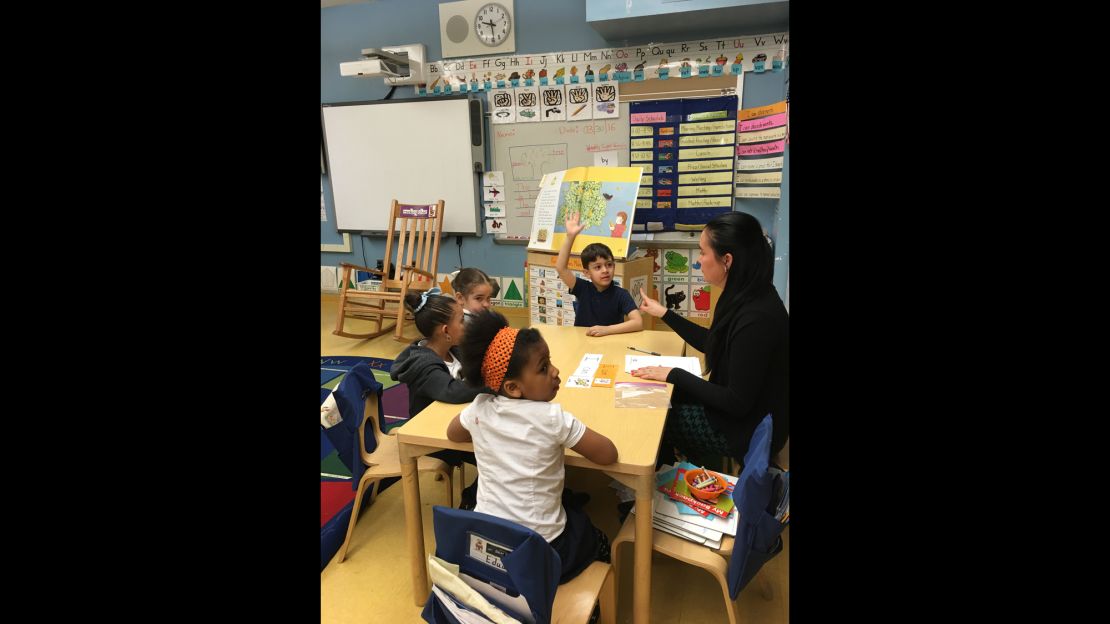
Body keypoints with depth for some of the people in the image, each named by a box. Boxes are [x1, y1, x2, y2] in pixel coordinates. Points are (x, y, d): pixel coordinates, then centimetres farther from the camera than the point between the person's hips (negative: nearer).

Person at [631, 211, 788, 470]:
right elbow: (712, 344, 13)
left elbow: (737, 403, -26)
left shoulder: (756, 318, -32)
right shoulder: (745, 299, -3)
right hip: (735, 408, 8)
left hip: (749, 427, -8)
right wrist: (664, 313, 14)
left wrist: (674, 375, -19)